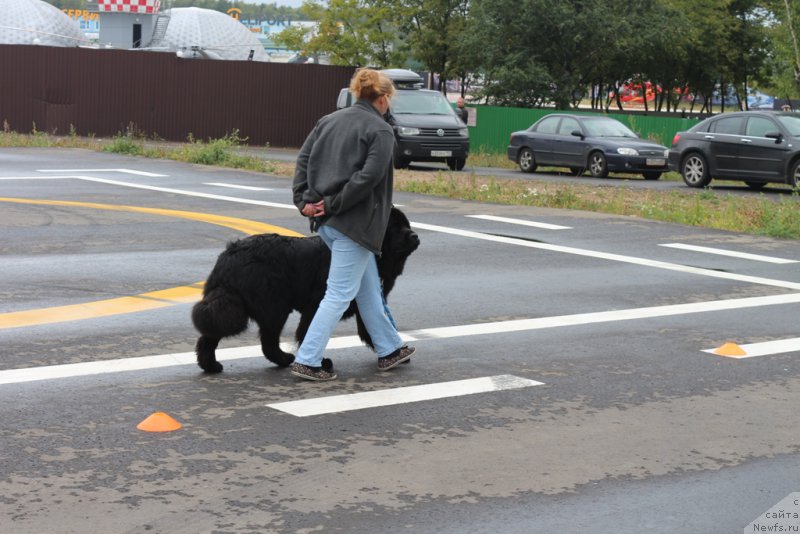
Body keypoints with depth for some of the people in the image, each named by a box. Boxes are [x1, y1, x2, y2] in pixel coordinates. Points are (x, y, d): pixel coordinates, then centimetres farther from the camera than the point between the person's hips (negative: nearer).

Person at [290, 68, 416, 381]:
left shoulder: (329, 120, 12)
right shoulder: (380, 130, -9)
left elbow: (304, 159, 6)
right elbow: (368, 177, -20)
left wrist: (304, 200, 1)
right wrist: (334, 204, -15)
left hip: (326, 222, 8)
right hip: (353, 223, -8)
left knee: (368, 288, 20)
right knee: (340, 294, -2)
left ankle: (389, 350, 31)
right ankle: (307, 361, -5)